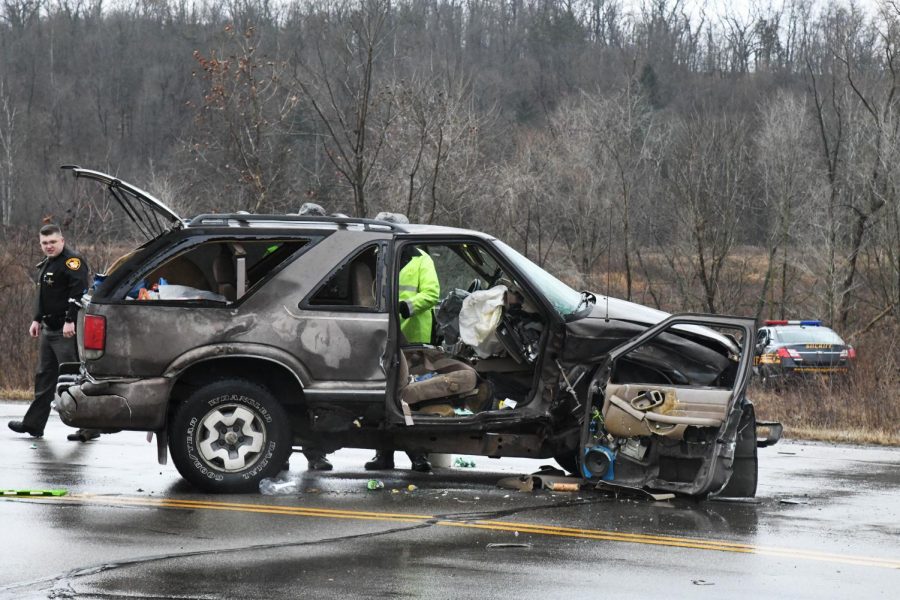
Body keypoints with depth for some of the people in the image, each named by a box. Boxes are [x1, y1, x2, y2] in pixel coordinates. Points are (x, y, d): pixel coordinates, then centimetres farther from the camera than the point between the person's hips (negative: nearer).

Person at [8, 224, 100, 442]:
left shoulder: (72, 262, -13)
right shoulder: (46, 264, 19)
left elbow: (78, 292, -24)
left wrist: (70, 321, -29)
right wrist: (37, 320, 24)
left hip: (67, 332, -10)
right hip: (50, 330, 10)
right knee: (44, 377, 15)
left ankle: (90, 427, -7)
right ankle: (33, 424, 23)